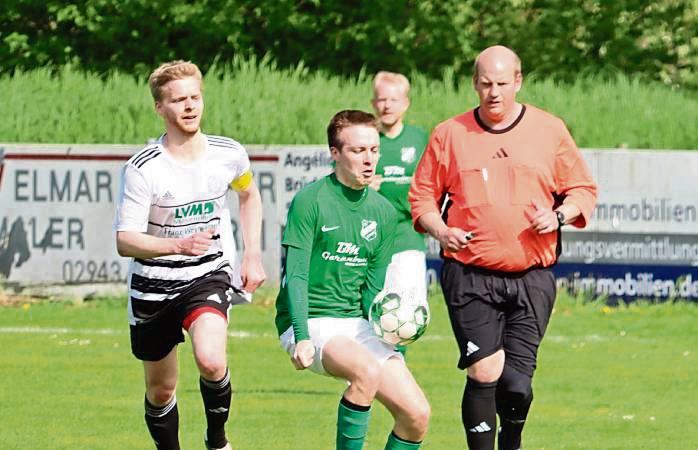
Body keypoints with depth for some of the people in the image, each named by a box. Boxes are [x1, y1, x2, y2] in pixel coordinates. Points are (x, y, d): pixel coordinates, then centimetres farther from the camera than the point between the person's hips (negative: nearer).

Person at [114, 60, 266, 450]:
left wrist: (253, 255, 11)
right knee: (161, 390, 10)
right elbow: (125, 241, -18)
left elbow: (249, 194, 18)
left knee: (211, 361, -27)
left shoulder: (229, 154, -6)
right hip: (155, 285, 0)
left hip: (210, 277, 0)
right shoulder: (142, 169, -17)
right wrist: (179, 246, -34)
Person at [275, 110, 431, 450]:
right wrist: (303, 338, -23)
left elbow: (371, 287, 12)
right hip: (310, 321, -6)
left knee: (417, 413, -9)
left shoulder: (383, 212, 9)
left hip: (355, 321, 6)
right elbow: (296, 277, -12)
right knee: (367, 371, -35)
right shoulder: (310, 201, -9)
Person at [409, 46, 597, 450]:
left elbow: (584, 190, 14)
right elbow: (422, 195, 14)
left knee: (517, 381, -4)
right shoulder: (449, 135, 7)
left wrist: (558, 216, -7)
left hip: (532, 278, 1)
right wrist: (441, 231, -5)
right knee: (484, 372, -15)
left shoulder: (550, 130, 8)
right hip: (470, 276, -1)